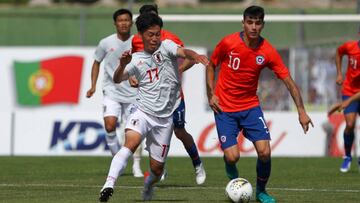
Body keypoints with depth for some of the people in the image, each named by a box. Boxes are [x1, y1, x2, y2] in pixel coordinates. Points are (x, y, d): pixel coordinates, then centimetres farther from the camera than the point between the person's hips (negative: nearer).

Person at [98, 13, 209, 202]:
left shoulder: (165, 46, 0)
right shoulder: (136, 59, 6)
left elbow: (182, 52, -20)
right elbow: (117, 79, -3)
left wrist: (196, 56, -43)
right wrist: (122, 65, -24)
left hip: (164, 117, 0)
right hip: (142, 111, 0)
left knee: (157, 168, 7)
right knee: (131, 142, -31)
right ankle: (109, 184, -39)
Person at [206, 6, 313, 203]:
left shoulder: (268, 52, -11)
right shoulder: (228, 43, -14)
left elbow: (289, 82, -9)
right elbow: (211, 66, 4)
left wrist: (301, 111, -17)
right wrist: (211, 94, -5)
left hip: (251, 107, 2)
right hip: (224, 108, -2)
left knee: (264, 152, -12)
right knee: (232, 156, -13)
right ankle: (229, 165, 27)